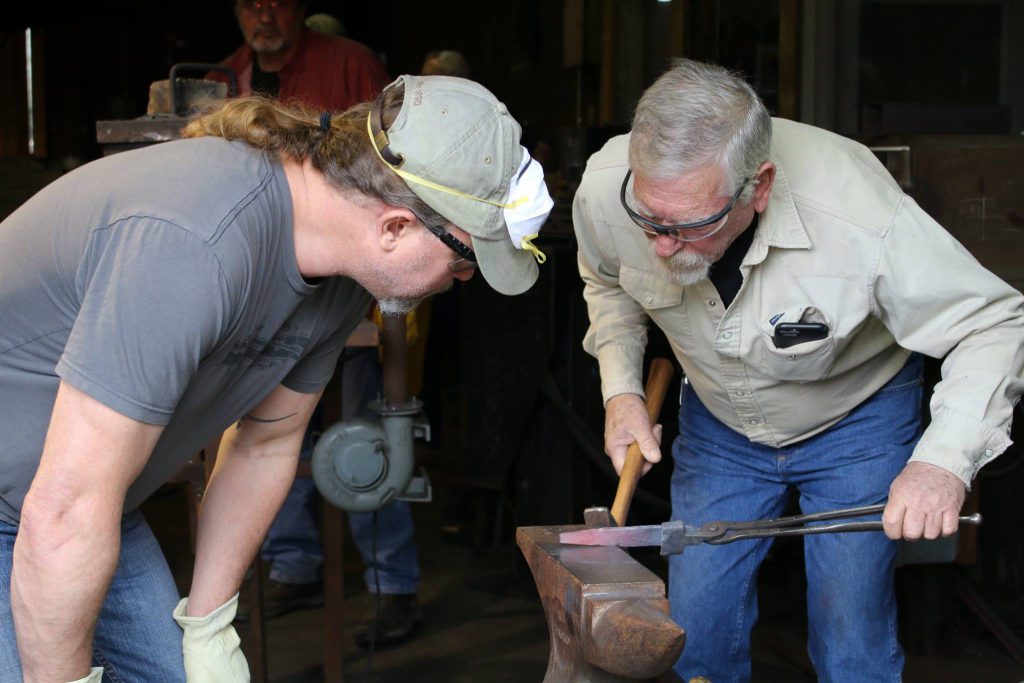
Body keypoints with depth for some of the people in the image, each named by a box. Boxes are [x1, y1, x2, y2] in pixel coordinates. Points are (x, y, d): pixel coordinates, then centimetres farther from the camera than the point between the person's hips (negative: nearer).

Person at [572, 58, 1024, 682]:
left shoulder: (859, 220, -39)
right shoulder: (604, 192, -26)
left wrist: (944, 461, -39)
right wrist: (620, 389, -11)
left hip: (859, 422, -3)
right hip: (718, 423, 3)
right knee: (695, 632, 4)